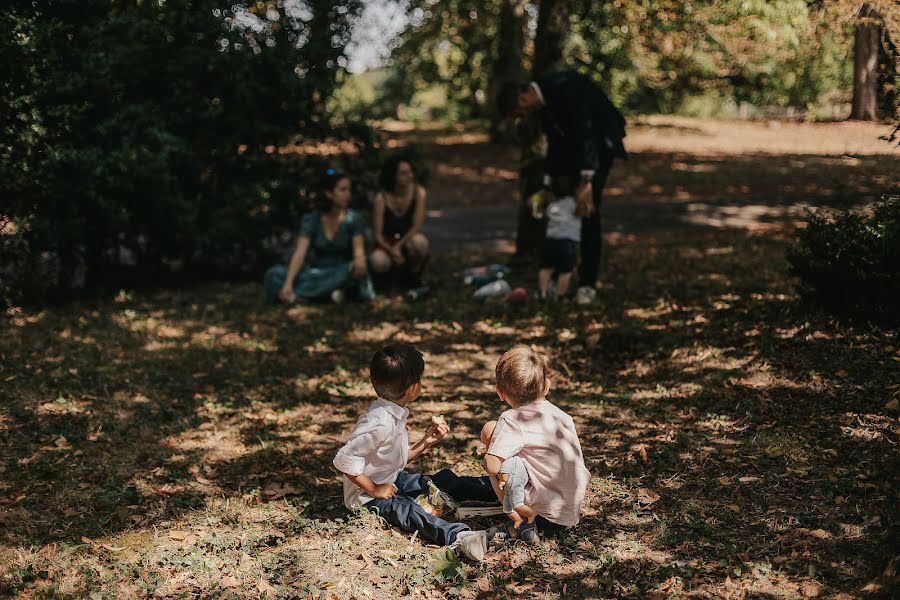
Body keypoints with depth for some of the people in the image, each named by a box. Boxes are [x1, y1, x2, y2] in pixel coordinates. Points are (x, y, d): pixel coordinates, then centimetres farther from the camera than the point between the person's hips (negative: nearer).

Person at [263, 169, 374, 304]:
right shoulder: (311, 220, -3)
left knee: (355, 269, -38)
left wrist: (360, 261, -41)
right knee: (273, 275, -22)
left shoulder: (353, 218, -4)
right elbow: (300, 253, -13)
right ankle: (331, 292, -33)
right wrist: (288, 284, -29)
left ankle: (299, 294, -31)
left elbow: (358, 249, -14)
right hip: (316, 273, 1)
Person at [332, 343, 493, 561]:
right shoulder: (379, 425, -30)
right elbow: (344, 460, -31)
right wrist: (374, 490, -24)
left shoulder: (395, 414, 2)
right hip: (365, 497, -11)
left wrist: (425, 443, 0)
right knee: (408, 510, -32)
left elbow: (399, 459, 13)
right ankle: (459, 537, -51)